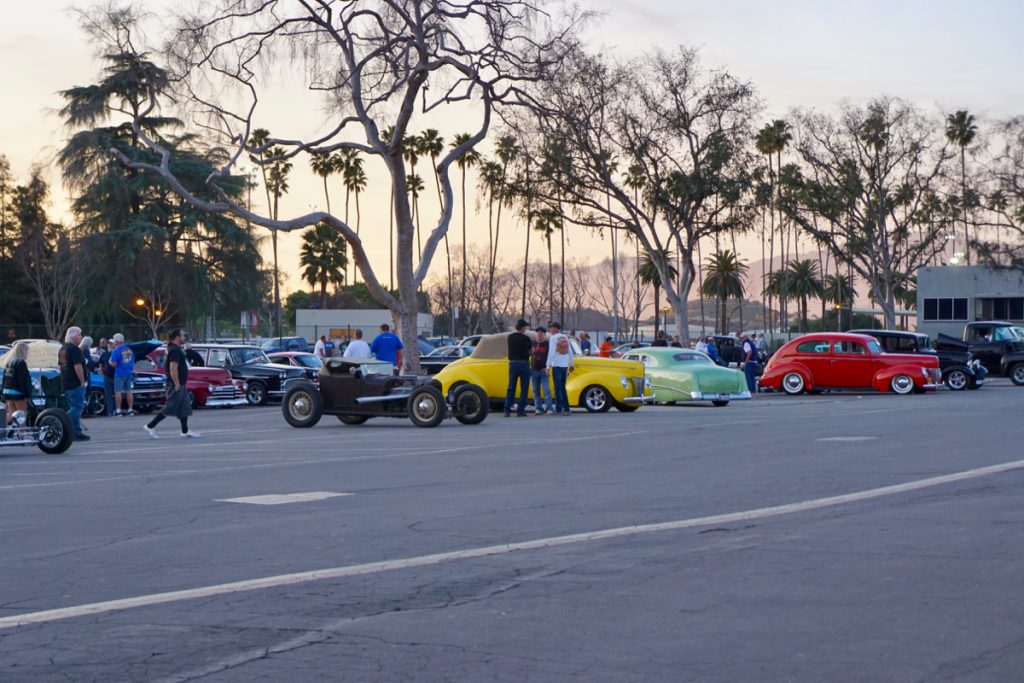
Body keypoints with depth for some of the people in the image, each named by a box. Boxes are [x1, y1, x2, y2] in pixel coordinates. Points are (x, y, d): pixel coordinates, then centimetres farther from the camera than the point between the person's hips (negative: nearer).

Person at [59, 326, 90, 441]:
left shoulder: (63, 349, 16)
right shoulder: (75, 349, -14)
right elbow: (77, 366, -21)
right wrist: (82, 381, -17)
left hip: (65, 384, 10)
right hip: (75, 384, -10)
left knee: (74, 407, 13)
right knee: (78, 408, -9)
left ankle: (77, 433, 13)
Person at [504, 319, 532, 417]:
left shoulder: (510, 337, 4)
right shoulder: (525, 338, -9)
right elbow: (532, 350, 1)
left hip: (513, 364, 4)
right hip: (523, 364, -4)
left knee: (511, 388, 8)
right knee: (524, 388, 3)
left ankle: (507, 410, 0)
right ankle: (520, 410, 0)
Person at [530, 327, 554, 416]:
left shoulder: (548, 345, 1)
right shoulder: (533, 345, 14)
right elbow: (528, 356, 21)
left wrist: (547, 367, -13)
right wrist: (529, 367, 11)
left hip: (543, 371, -5)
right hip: (534, 371, 5)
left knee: (546, 390, -12)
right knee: (536, 391, 4)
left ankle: (549, 408, -16)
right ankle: (539, 409, 8)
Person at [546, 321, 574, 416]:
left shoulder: (554, 338, -7)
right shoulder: (565, 338, 10)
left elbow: (551, 352, -14)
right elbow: (570, 352, 14)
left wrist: (548, 365, -11)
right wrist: (571, 364, 23)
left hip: (556, 366, -6)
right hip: (565, 366, 6)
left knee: (558, 388, -3)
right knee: (563, 388, 12)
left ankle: (558, 410, -5)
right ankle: (566, 409, 9)